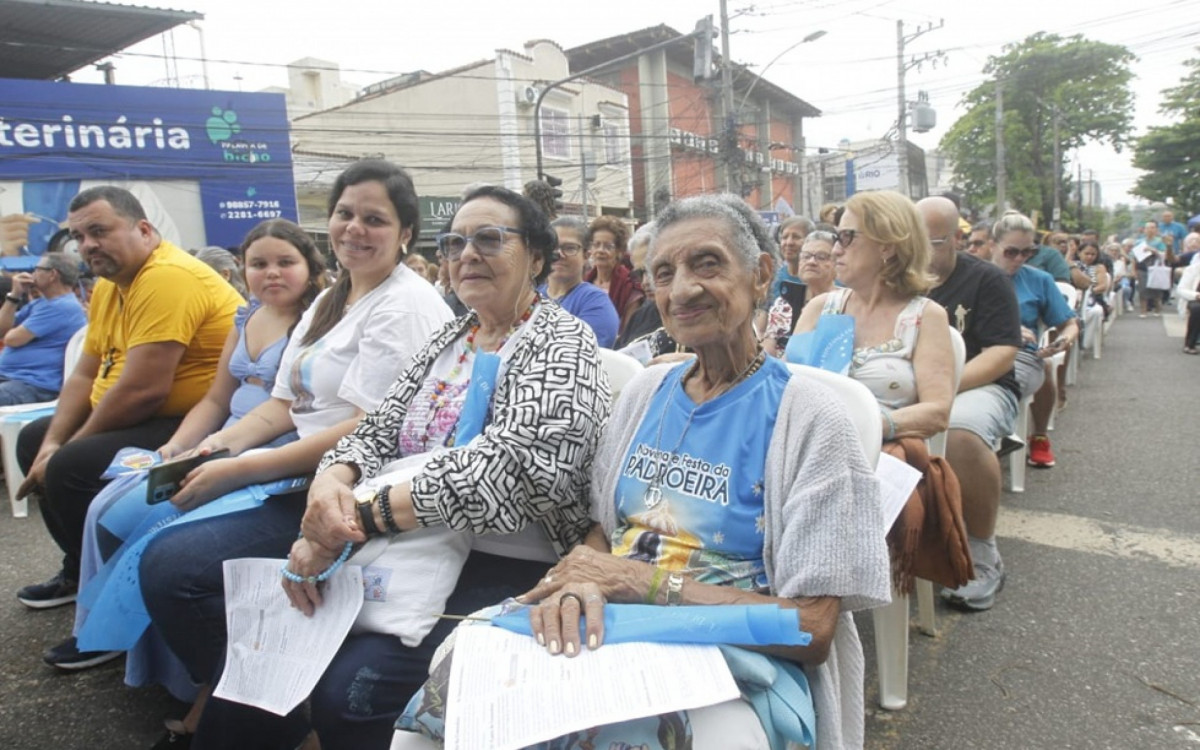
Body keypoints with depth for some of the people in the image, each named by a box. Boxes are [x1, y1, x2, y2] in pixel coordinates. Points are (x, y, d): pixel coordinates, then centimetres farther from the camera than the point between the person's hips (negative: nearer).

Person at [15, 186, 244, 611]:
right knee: (34, 440, 20)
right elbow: (84, 376, 14)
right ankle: (82, 569, 28)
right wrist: (52, 443, -1)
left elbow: (142, 391, -27)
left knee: (71, 467, -24)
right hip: (141, 420, 11)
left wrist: (65, 450, -13)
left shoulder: (167, 277, -22)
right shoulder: (108, 285, 11)